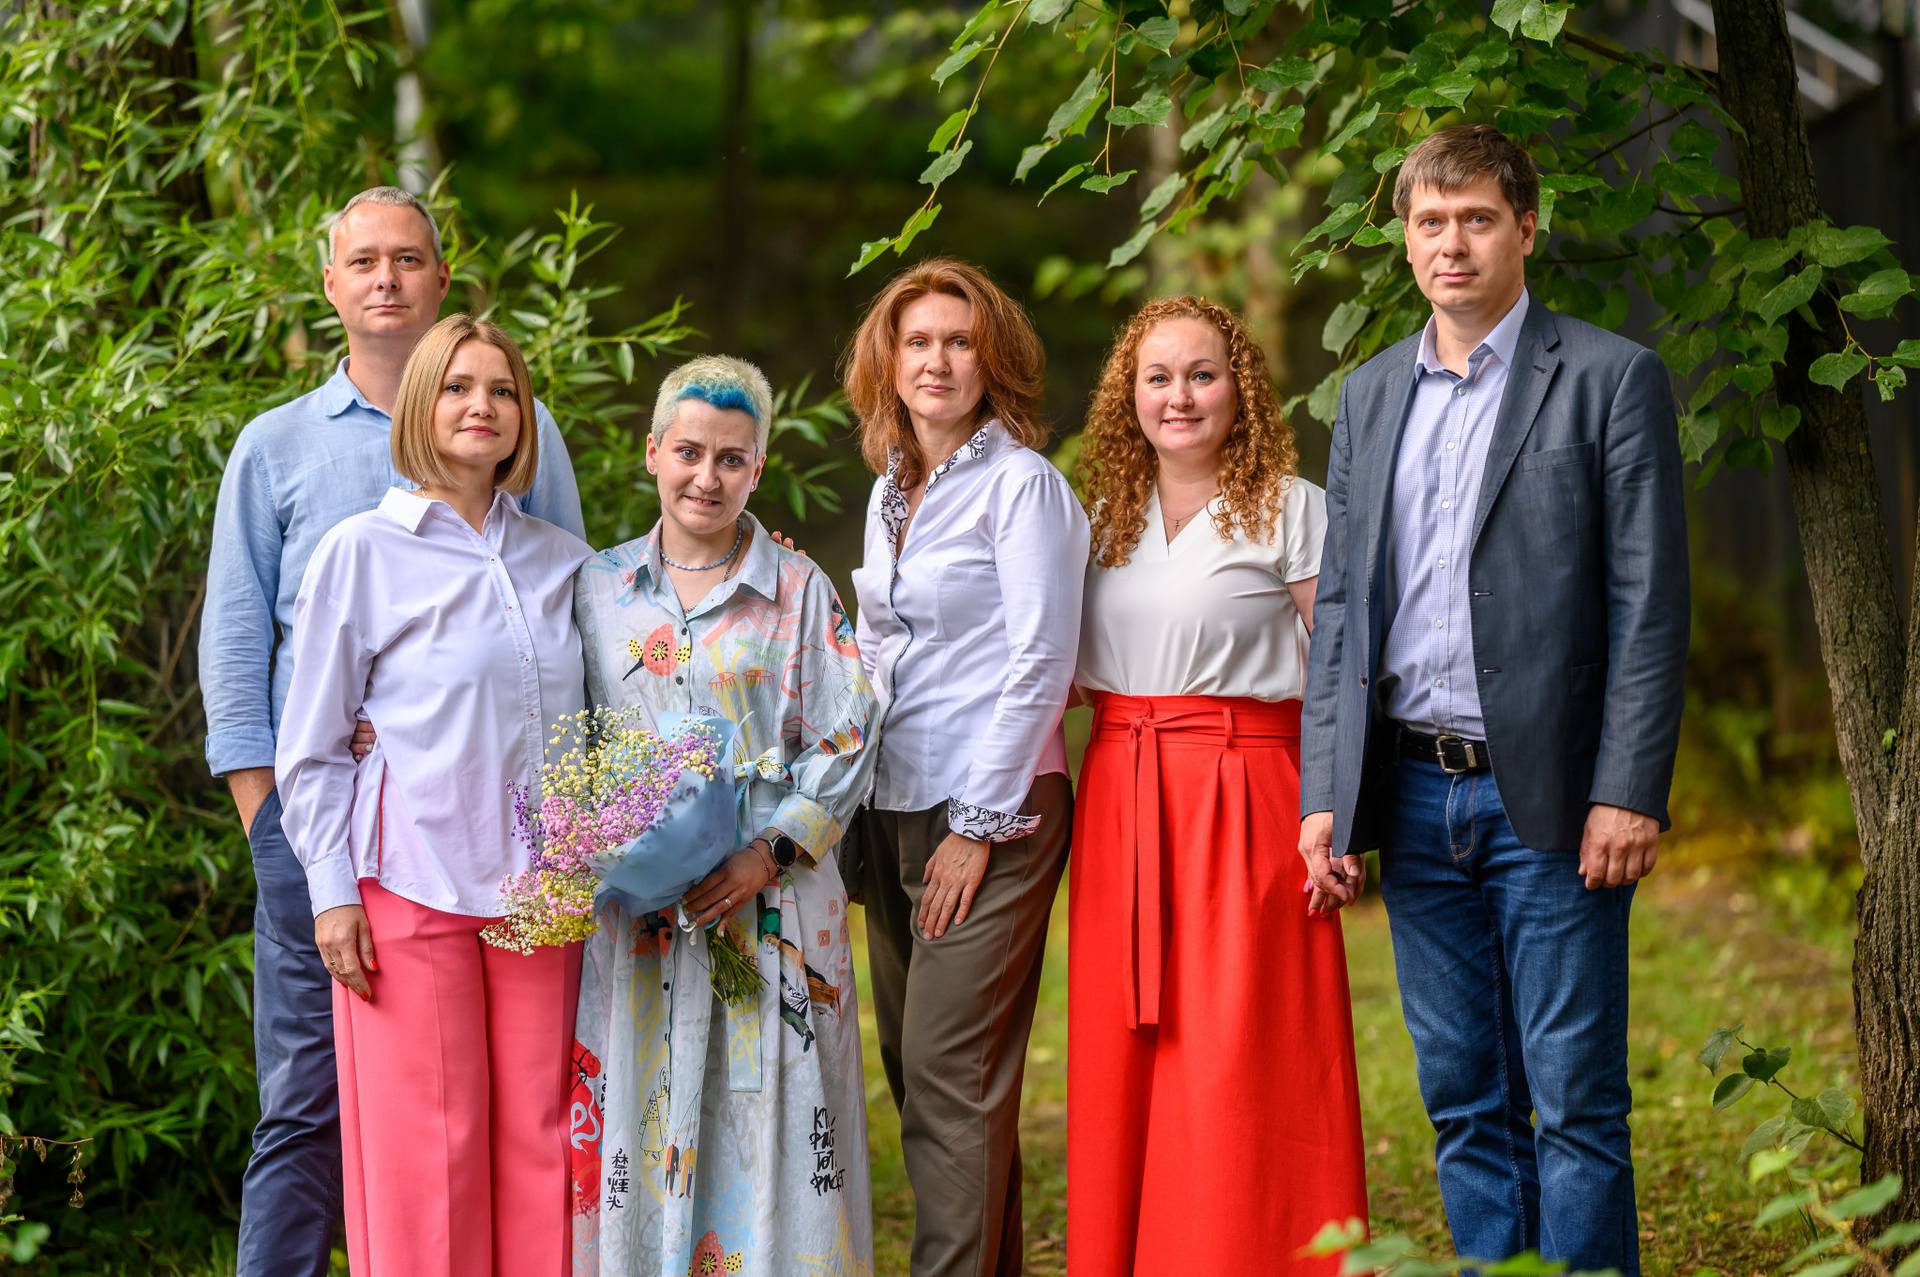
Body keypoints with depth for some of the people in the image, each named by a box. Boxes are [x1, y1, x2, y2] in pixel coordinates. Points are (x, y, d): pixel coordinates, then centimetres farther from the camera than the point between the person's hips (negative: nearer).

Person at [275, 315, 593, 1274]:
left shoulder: (564, 564, 12)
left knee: (537, 1133, 3)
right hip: (411, 890, -4)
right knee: (426, 1142, -3)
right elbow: (311, 748, 1)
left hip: (541, 891, 4)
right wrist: (332, 891, -5)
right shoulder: (360, 553, 0)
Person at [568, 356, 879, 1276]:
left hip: (770, 903, -2)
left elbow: (844, 744, -1)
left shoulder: (799, 591, 4)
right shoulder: (599, 586, 11)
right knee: (638, 1117, 1)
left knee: (764, 1118, -4)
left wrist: (769, 854, -12)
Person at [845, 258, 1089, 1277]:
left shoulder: (1021, 482, -8)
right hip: (894, 810, 8)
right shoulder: (889, 493, 15)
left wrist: (977, 827, -13)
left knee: (949, 1068, -10)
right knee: (913, 1067, 8)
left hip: (992, 810, -7)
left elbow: (1038, 663, -12)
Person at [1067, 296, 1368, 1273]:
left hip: (1243, 802, -5)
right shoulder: (1107, 515, 14)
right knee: (1122, 1065, 5)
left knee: (1236, 1067, -6)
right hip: (1120, 807, 5)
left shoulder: (1290, 510, -1)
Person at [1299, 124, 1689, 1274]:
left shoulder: (1612, 379, -1)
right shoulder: (1371, 394, 14)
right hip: (1415, 796, 5)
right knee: (1464, 1101, 10)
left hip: (1547, 801, -5)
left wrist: (1628, 792, -14)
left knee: (1575, 1101, -2)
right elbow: (1341, 605, 14)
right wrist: (1325, 792, 6)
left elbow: (1650, 606, -6)